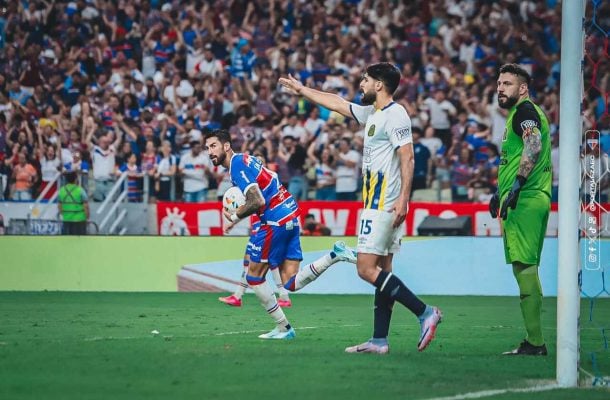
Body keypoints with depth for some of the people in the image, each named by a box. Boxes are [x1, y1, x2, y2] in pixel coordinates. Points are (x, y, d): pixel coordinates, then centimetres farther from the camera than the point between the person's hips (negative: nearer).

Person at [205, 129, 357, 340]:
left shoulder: (237, 165, -12)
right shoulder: (244, 159, 19)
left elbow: (257, 202, -20)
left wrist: (235, 216, -5)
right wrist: (239, 214, 16)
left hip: (276, 220, -9)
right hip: (291, 214, 9)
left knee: (254, 277, 4)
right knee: (291, 283, 5)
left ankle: (283, 328, 8)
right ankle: (334, 255, -5)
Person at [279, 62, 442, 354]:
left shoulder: (395, 114, -12)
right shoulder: (372, 113, 17)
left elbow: (407, 157, -20)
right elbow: (337, 103, 31)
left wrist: (403, 197, -28)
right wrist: (302, 90, 39)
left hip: (384, 205, -10)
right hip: (377, 204, 10)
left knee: (367, 269, -13)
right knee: (381, 272, 7)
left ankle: (424, 312, -14)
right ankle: (379, 340, 8)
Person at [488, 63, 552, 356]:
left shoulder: (524, 110, -8)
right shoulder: (519, 113, 25)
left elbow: (534, 146, -23)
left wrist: (517, 185, -27)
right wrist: (500, 192, 36)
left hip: (525, 200, -11)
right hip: (527, 199, 11)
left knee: (524, 266, -13)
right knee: (526, 268, 11)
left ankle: (534, 342, -15)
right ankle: (533, 341, 13)